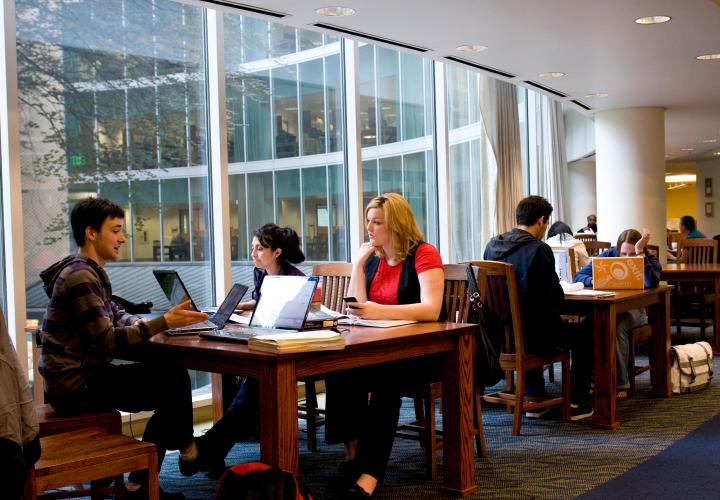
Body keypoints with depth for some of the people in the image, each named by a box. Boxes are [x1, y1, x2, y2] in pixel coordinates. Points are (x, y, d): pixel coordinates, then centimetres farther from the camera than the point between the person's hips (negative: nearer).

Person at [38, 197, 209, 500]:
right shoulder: (80, 277, -20)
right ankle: (185, 447, 18)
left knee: (168, 374, 9)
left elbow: (115, 316, 17)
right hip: (75, 385, -10)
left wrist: (153, 323, -2)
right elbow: (108, 341, -24)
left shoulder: (91, 271, 13)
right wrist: (163, 322, -25)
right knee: (174, 381, -11)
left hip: (83, 374, 10)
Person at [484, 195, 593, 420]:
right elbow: (555, 297, -17)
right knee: (586, 332, 18)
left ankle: (535, 399, 38)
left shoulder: (492, 245, 2)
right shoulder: (539, 249, -18)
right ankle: (578, 403, 23)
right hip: (533, 335, -6)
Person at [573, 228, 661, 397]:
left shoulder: (649, 260, -6)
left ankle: (620, 383, -25)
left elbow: (651, 283, -30)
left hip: (635, 309, -2)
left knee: (618, 326, -36)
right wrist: (594, 280, -27)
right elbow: (578, 276, -5)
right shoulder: (608, 255, -2)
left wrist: (640, 253, -30)